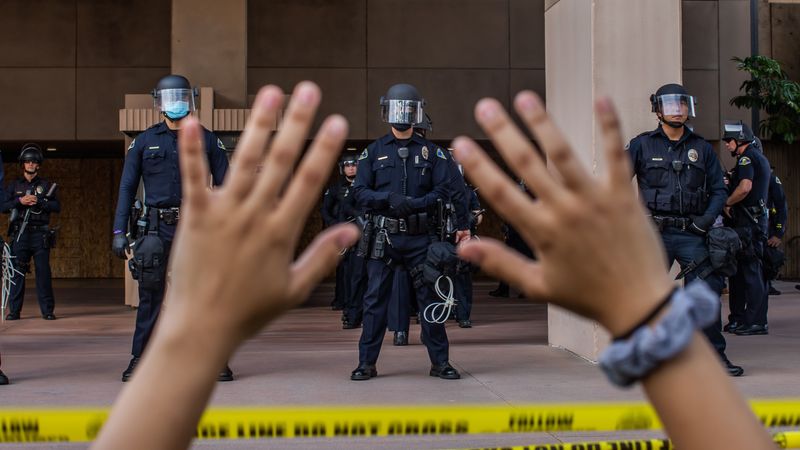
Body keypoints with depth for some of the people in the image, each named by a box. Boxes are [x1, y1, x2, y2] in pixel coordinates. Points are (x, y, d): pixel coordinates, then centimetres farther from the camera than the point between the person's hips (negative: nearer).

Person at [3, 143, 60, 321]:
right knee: (17, 272, 0)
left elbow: (57, 207, 3)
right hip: (20, 234, 1)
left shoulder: (47, 186, 11)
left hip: (40, 234, -1)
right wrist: (20, 201, -10)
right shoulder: (14, 185, 13)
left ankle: (47, 310, 0)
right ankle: (14, 310, 5)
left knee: (43, 272, -3)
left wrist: (39, 202, -11)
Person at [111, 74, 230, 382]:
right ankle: (139, 359, 13)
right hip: (157, 227, 0)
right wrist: (119, 231, -1)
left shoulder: (207, 140, 7)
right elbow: (127, 188, 7)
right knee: (150, 295, 3)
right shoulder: (145, 141, 7)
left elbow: (225, 186, 7)